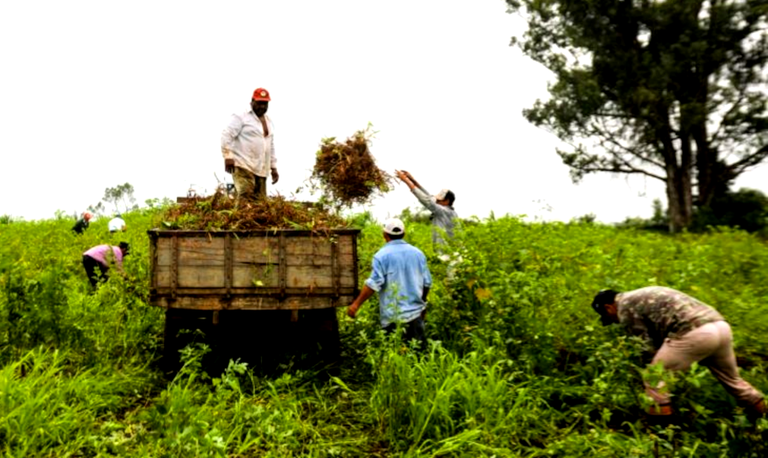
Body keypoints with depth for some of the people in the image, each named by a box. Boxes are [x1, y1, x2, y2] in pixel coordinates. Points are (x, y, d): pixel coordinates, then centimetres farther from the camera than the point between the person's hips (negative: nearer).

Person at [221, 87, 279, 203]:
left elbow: (271, 146, 27)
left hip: (261, 170, 7)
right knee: (246, 197, -21)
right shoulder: (241, 117, 0)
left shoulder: (269, 122, 22)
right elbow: (226, 135, -7)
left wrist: (273, 167, 23)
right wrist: (228, 156, -17)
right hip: (243, 166, -7)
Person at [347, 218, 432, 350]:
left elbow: (374, 283, -16)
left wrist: (356, 304, -10)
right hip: (415, 311, 4)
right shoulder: (418, 253, 7)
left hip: (392, 315, -4)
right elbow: (427, 282, 11)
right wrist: (423, 302, 26)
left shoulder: (382, 255, -8)